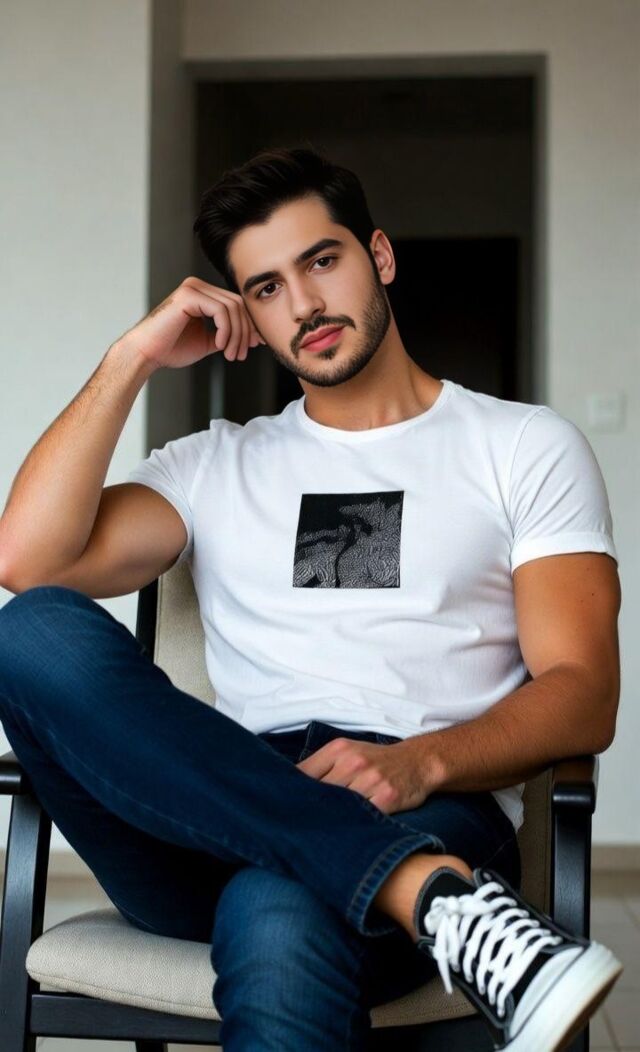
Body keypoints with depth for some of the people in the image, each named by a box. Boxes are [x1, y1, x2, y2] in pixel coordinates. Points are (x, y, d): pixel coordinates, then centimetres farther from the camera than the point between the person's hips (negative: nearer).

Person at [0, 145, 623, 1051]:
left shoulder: (526, 447, 16)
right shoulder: (217, 465, 23)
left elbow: (582, 696, 3)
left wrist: (421, 764, -16)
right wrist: (132, 358, 7)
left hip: (430, 812, -5)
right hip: (226, 819, 6)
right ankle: (434, 896, -36)